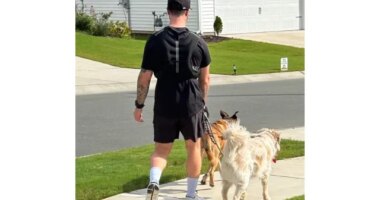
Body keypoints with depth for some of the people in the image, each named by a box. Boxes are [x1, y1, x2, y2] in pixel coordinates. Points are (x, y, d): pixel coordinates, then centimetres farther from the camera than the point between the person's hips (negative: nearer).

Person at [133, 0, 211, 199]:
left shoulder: (155, 40, -6)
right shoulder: (198, 42, -4)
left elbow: (144, 77, -4)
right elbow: (205, 79, 6)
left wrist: (139, 105, 6)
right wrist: (202, 101, 21)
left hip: (164, 106, 0)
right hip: (191, 105, 0)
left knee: (161, 149, 15)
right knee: (193, 147, 17)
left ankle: (153, 182, -11)